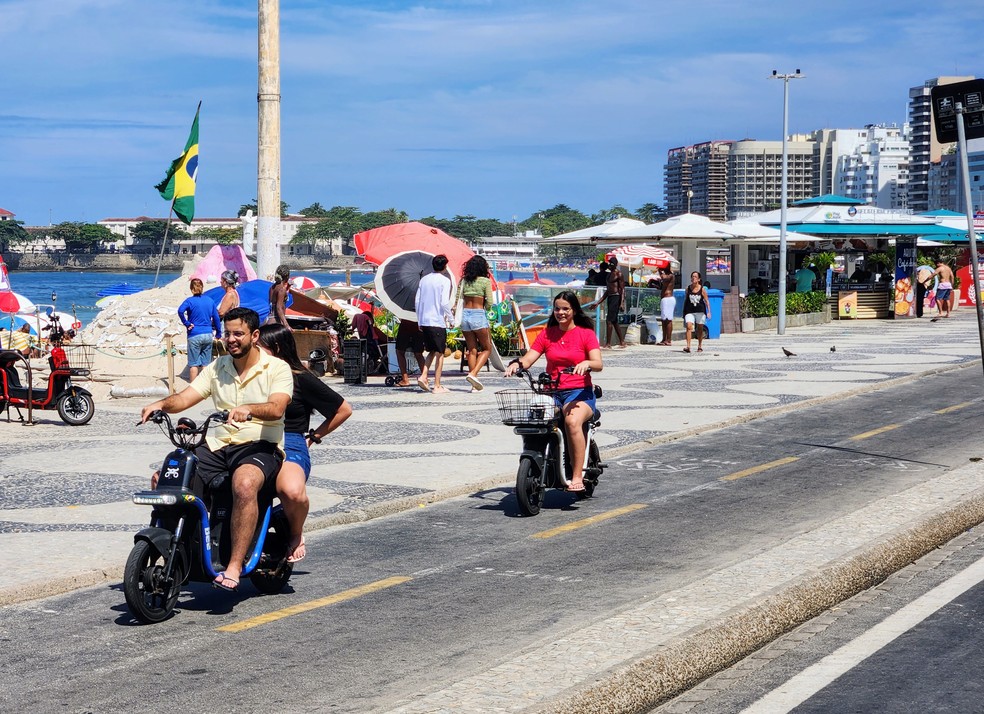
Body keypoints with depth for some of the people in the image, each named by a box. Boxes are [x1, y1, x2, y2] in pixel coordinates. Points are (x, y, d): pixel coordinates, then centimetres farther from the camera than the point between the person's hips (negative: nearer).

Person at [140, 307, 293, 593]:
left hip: (260, 446, -6)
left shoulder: (277, 368, -1)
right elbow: (184, 398, 5)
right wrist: (161, 404, -17)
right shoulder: (217, 368, 16)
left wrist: (248, 410, -40)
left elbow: (276, 408, -19)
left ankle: (234, 566, -35)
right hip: (218, 446, 6)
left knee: (244, 485, -39)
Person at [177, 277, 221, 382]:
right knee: (206, 363, 10)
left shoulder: (190, 301, -6)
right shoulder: (210, 301, 6)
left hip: (195, 335, -4)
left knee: (193, 364, 2)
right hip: (208, 335, 4)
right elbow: (216, 318, 10)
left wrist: (187, 323, -14)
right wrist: (218, 333, 18)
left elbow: (180, 311, -25)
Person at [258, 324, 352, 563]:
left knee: (293, 491, -38)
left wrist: (313, 436, 9)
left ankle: (296, 535, -4)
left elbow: (344, 409, 9)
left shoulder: (302, 379, 5)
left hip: (290, 447, -4)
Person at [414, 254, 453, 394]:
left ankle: (423, 376, 0)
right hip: (438, 321, -6)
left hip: (424, 321, 6)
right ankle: (437, 386, 1)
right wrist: (450, 318, -2)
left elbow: (417, 301, 10)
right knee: (439, 353, 2)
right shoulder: (445, 280, -7)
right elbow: (445, 302, -16)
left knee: (432, 351, 18)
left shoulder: (424, 279, 10)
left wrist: (419, 320, 17)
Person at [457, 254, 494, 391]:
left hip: (464, 315, 4)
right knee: (487, 348, 10)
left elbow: (458, 300, 4)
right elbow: (489, 303, -6)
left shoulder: (463, 280, 6)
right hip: (478, 315, -4)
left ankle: (475, 384, 9)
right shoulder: (485, 281, -5)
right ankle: (473, 374, -12)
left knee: (471, 350, 10)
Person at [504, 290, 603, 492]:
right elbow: (528, 359, 5)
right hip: (551, 392, 3)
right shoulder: (547, 334, 14)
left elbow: (598, 364, -9)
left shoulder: (586, 333, 4)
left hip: (580, 392, -3)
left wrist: (586, 363, -32)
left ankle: (577, 476, -32)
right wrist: (517, 363, -18)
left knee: (572, 421, -36)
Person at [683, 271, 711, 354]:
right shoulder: (688, 288, 3)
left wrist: (709, 312, -7)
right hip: (690, 311, 0)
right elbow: (685, 300, 12)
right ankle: (688, 346, -23)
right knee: (689, 327, -17)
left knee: (700, 329, 11)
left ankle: (700, 346, 27)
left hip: (700, 311, 0)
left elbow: (706, 301, 0)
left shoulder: (702, 289, -2)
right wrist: (684, 312, 13)